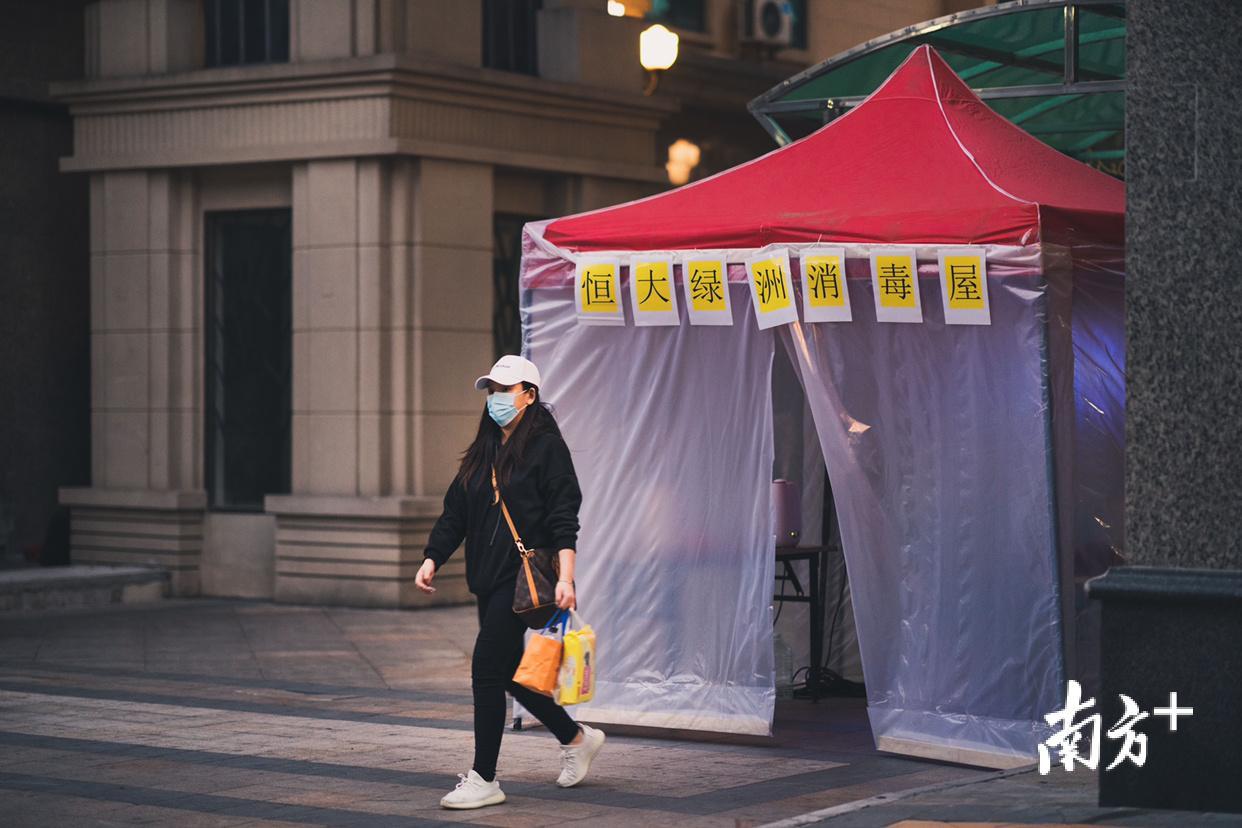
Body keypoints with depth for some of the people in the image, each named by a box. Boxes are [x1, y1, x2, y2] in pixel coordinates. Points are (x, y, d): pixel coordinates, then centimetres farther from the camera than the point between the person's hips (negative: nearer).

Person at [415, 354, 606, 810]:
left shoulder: (546, 447, -6)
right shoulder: (482, 452, 16)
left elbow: (564, 516, -12)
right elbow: (454, 511, 15)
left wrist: (565, 576, -21)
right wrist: (432, 559, 3)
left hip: (522, 576, -8)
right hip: (488, 579, 8)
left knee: (487, 668, -11)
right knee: (508, 672, 13)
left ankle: (483, 780, -4)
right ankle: (577, 738, 32)